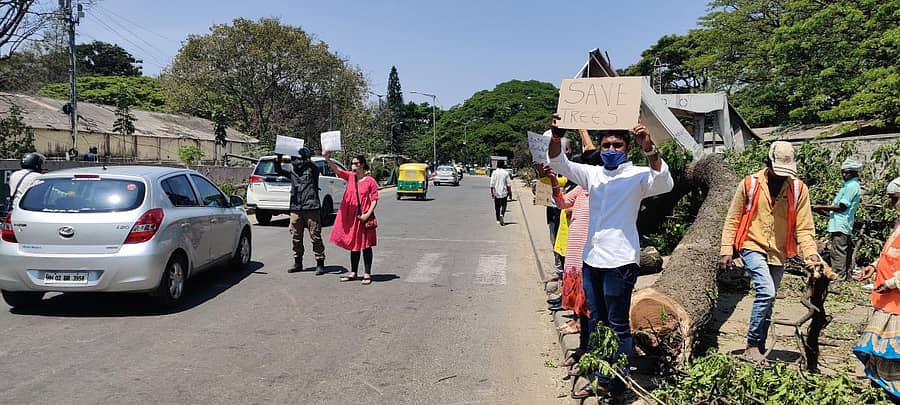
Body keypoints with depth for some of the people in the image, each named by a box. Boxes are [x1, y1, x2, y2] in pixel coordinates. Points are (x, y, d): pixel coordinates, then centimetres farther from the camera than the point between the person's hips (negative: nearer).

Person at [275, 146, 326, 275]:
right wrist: (278, 157, 0)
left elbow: (310, 163, -20)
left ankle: (320, 264, 4)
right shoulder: (293, 172, 15)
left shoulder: (312, 170, 1)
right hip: (295, 209, 5)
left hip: (311, 208, -5)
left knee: (316, 237, -3)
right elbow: (278, 170, 13)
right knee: (295, 238, 9)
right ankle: (298, 263, 21)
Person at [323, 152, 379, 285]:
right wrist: (327, 159, -29)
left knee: (365, 245, 2)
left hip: (364, 217, -4)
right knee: (353, 245, 13)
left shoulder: (370, 181, -5)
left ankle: (367, 274, 8)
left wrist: (368, 214, -16)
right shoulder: (350, 177, 5)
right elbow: (336, 169, -11)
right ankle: (353, 273, 23)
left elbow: (374, 199, -5)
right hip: (350, 216, 4)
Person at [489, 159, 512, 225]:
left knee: (497, 207, 11)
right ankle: (502, 215, -21)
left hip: (496, 193, 1)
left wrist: (492, 193, 1)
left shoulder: (494, 173, -3)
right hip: (504, 192, -1)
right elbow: (509, 184, -4)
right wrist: (510, 192, 4)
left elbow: (492, 184, -5)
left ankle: (498, 220, 16)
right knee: (503, 205, 6)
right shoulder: (506, 173, -5)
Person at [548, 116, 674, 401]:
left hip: (619, 262, -6)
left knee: (618, 326, 2)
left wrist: (649, 149, -35)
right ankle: (600, 379, 27)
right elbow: (559, 163, 5)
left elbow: (665, 184, -22)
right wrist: (556, 137, -15)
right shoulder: (592, 174, 10)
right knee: (596, 323, 15)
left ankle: (616, 385, 14)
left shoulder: (637, 175, -5)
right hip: (591, 259, 6)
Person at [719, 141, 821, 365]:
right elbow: (732, 219, -1)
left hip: (778, 253, 4)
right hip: (752, 246, -3)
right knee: (766, 291, -22)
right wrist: (726, 250, -6)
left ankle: (758, 349, 23)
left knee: (767, 299, 11)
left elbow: (804, 226, -3)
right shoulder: (750, 184, -6)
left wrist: (810, 252, -18)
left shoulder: (798, 189, -2)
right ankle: (752, 345, -10)